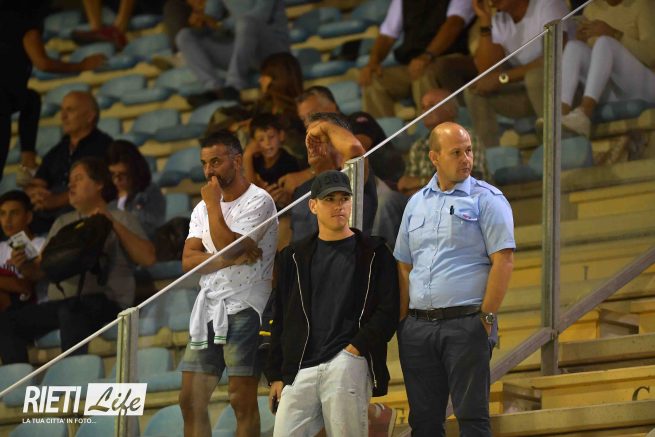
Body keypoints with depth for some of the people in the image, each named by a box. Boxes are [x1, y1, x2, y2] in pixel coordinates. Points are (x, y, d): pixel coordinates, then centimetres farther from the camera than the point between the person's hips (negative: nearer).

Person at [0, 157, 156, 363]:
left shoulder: (121, 219, 13)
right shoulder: (63, 222, 27)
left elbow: (148, 258, -3)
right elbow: (39, 270, 21)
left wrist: (115, 226, -8)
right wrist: (23, 266, -1)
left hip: (105, 301, -5)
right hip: (59, 303, 5)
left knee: (71, 310, -40)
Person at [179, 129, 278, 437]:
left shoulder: (258, 201, -4)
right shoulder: (203, 208, 17)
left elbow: (227, 246, -17)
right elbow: (189, 261, 5)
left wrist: (213, 204, -7)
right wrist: (232, 258, -10)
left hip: (244, 309, -7)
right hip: (207, 309, 7)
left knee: (242, 400, -9)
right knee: (191, 400, 3)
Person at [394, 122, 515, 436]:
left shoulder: (487, 199, -1)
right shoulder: (416, 204, 15)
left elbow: (503, 261, -8)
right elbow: (403, 268, 17)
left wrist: (487, 316, -13)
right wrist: (403, 322, 8)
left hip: (466, 324, -5)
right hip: (418, 326, 5)